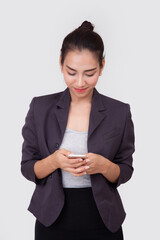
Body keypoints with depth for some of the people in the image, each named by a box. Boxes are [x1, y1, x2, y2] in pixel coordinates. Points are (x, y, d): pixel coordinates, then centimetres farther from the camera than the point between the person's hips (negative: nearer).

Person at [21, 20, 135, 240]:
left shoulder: (119, 112, -3)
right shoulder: (40, 107, -3)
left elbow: (125, 172, 2)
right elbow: (27, 168, -1)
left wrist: (103, 166, -19)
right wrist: (54, 161, -20)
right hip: (53, 222, 0)